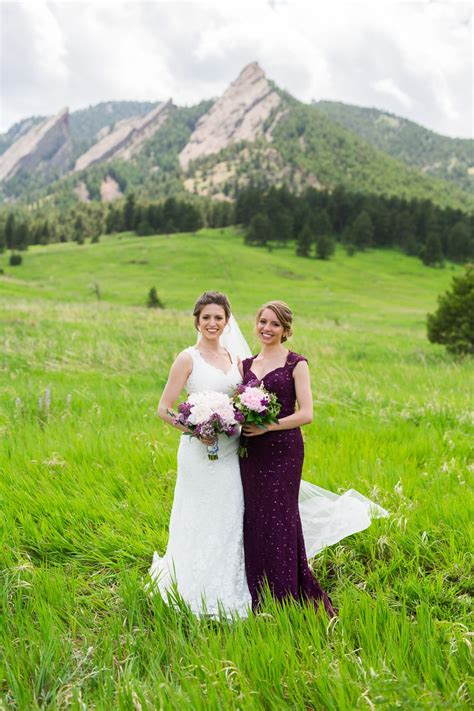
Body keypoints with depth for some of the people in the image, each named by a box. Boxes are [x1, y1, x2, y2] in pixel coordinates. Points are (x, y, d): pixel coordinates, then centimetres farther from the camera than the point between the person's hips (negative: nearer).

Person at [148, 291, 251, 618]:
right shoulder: (188, 359, -4)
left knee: (230, 523, 10)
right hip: (199, 452, -5)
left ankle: (228, 596, 26)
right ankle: (200, 598, 20)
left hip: (231, 452, 5)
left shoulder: (234, 358, 11)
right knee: (200, 524, 2)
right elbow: (164, 409, -6)